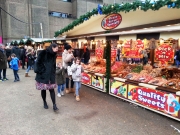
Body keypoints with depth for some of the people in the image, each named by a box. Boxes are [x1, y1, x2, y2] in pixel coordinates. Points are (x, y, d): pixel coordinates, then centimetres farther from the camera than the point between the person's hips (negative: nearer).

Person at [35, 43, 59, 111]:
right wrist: (42, 71, -13)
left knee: (52, 89, -1)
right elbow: (38, 63, -12)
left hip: (51, 75, 4)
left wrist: (53, 72, 7)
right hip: (43, 75, -4)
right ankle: (45, 103, 28)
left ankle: (54, 105, 0)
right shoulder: (43, 53, -10)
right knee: (43, 89, 8)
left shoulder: (54, 55, 9)